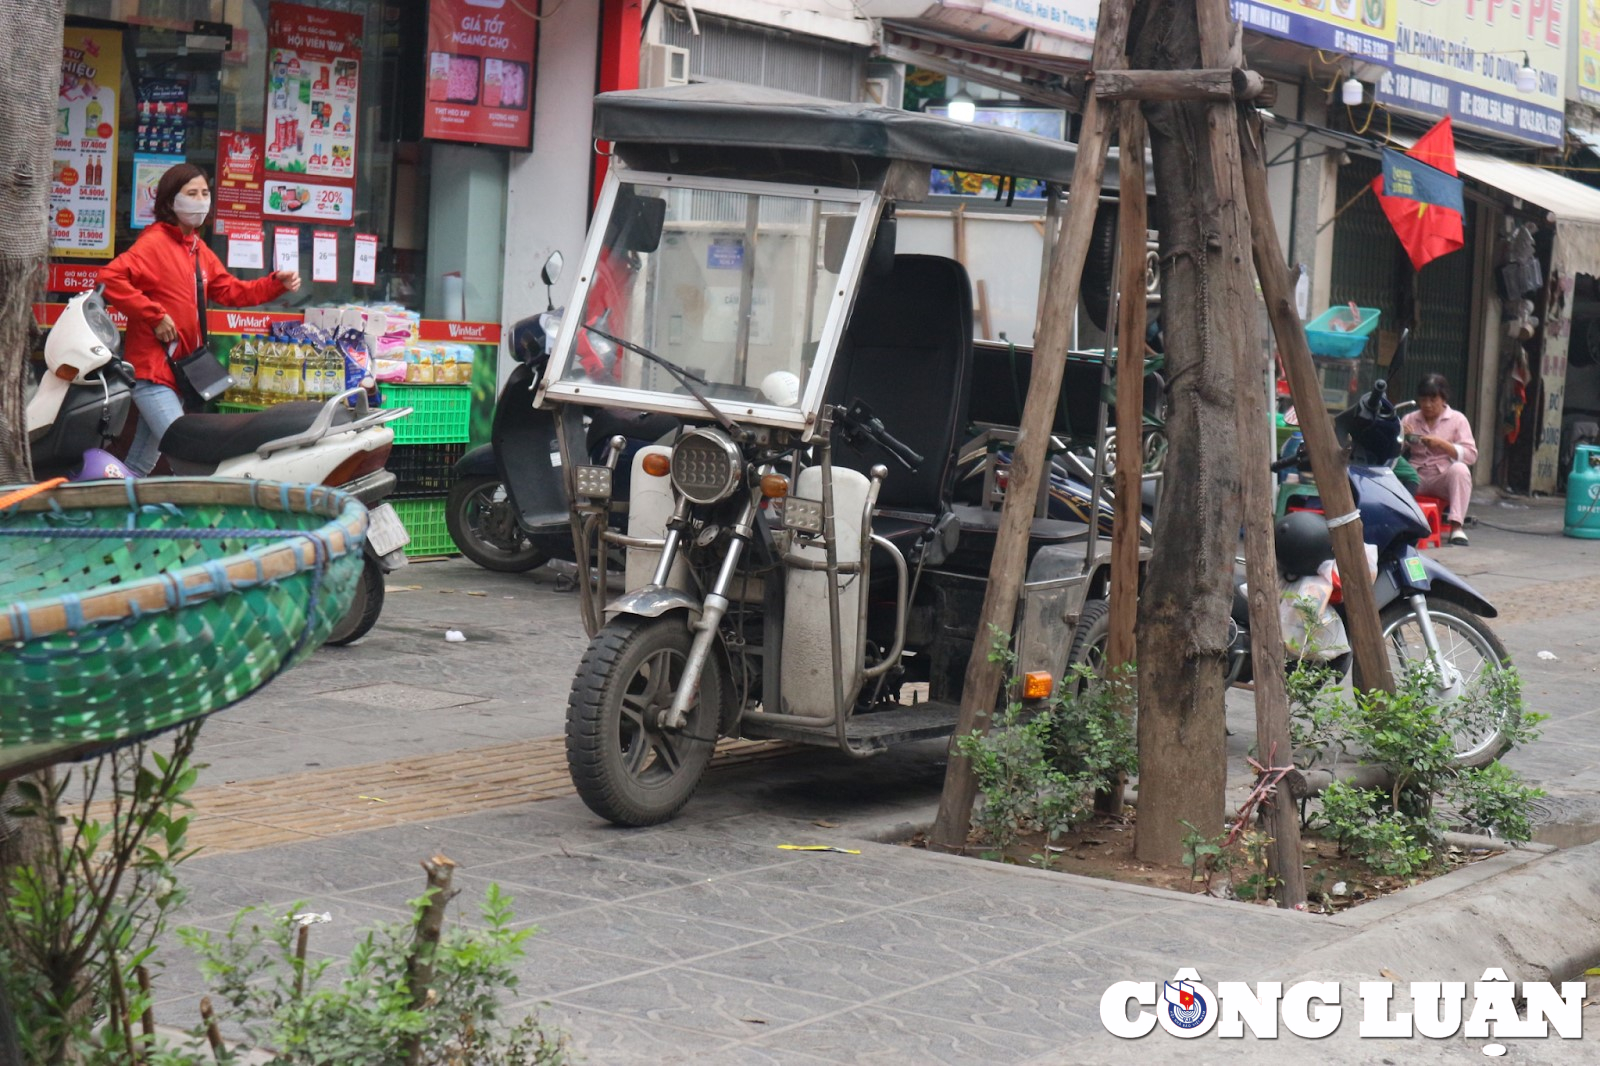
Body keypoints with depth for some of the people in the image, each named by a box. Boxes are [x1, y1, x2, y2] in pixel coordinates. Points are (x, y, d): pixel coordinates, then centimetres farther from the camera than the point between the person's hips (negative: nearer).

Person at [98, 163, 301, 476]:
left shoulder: (198, 249, 17)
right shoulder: (156, 243, -11)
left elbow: (230, 291, 19)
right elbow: (110, 277, -23)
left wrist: (277, 284, 6)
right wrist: (154, 316, -22)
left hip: (179, 373, 9)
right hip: (153, 370, -9)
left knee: (142, 462, 15)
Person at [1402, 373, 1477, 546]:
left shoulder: (1457, 419, 5)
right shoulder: (1409, 419, 14)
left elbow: (1471, 455, -5)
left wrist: (1442, 444, -16)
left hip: (1444, 479, -1)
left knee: (1460, 468, -36)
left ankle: (1456, 527, -37)